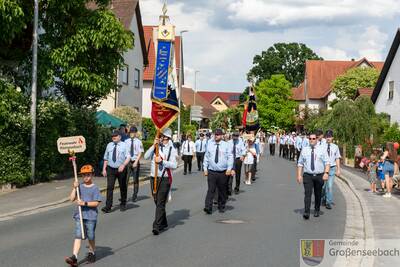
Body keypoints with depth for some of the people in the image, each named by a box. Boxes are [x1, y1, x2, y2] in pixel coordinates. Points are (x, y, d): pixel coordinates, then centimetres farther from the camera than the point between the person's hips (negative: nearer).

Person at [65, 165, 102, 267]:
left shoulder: (95, 188, -4)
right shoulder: (79, 186, 8)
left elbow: (96, 203, -10)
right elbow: (72, 199, 1)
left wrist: (85, 203, -19)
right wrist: (74, 188, -9)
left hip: (91, 216, -2)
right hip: (79, 216, 2)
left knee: (91, 236, 10)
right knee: (78, 236, -5)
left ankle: (92, 253, 33)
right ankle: (74, 257, -13)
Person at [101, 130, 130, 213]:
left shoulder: (124, 145, -2)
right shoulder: (109, 145, 8)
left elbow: (128, 157, -9)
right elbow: (106, 158, 13)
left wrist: (123, 165, -25)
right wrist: (104, 169, 7)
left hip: (121, 169, -2)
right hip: (110, 169, 2)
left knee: (123, 187, 11)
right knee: (110, 187, -9)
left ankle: (123, 204, 29)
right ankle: (108, 206, -11)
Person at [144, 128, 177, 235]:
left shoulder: (171, 149, -5)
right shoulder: (156, 147, 7)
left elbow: (174, 165, -13)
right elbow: (146, 156, -5)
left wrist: (162, 161, -22)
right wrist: (154, 145, -14)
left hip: (165, 179, -5)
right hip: (153, 177, 5)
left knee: (160, 203, -8)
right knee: (157, 202, 14)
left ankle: (156, 226, -8)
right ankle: (163, 224, 29)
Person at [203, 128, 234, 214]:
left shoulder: (226, 145, 3)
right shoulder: (210, 145, 7)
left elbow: (230, 157, 0)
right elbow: (206, 157, 11)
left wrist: (229, 168, -11)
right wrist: (205, 168, 5)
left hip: (223, 172, 0)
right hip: (211, 172, 0)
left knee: (222, 191, 9)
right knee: (211, 190, -9)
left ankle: (221, 207, 23)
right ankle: (208, 207, -14)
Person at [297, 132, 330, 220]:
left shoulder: (322, 149, 2)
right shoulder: (304, 150, 6)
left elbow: (327, 162, -4)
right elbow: (300, 163, 8)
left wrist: (326, 173, -18)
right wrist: (299, 175, -1)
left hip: (319, 175, 0)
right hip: (307, 175, 0)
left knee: (318, 194, 12)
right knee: (307, 193, -13)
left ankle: (316, 211, 30)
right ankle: (306, 212, -19)